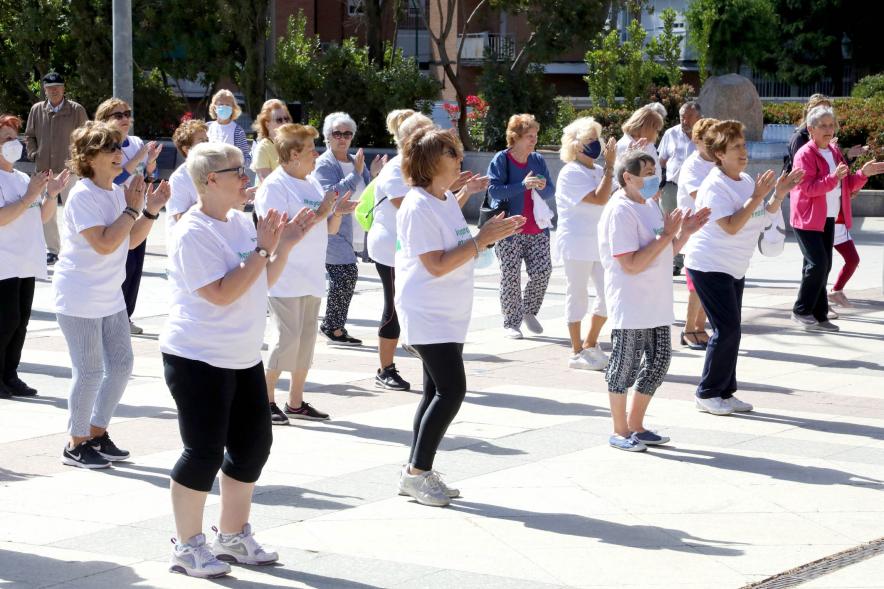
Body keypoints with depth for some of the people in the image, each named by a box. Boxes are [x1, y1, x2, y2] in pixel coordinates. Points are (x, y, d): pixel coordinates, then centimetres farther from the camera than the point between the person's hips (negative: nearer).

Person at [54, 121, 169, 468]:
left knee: (121, 365, 10)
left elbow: (132, 241, 13)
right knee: (89, 372, -3)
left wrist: (151, 210, 0)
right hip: (79, 299, -8)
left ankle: (97, 433, 24)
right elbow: (104, 244, -27)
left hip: (110, 297, 8)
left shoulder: (117, 192, 7)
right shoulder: (83, 196, -18)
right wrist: (132, 208, -20)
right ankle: (76, 444, 10)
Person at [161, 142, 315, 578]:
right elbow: (221, 294, -24)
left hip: (242, 358, 9)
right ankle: (187, 547, 10)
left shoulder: (241, 222, 8)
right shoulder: (194, 233, -17)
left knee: (253, 445, 12)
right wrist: (262, 250, -21)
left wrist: (285, 243, 2)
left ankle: (233, 535, 27)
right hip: (199, 359, -9)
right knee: (205, 453, -4)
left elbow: (263, 282, 15)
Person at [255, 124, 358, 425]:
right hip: (285, 278, -8)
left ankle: (295, 402, 18)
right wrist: (320, 213, -19)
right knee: (287, 337, -10)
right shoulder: (274, 186, -11)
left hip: (311, 276, 8)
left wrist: (338, 212, -4)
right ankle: (266, 399, 1)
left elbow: (330, 229, 17)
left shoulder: (312, 184, 13)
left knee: (307, 337, 10)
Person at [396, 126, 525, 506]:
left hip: (451, 315, 9)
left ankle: (418, 471, 16)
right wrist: (481, 240, -23)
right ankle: (416, 473, -4)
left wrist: (490, 234, 6)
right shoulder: (418, 207, -18)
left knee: (439, 392, 10)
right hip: (427, 314, -9)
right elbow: (437, 265, -23)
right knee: (452, 389, -12)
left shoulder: (448, 200, 11)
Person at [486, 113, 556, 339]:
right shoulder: (501, 160, -6)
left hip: (537, 229, 4)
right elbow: (493, 189, -16)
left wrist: (543, 187, -14)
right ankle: (511, 322, 11)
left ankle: (529, 311, 21)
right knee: (510, 276, 0)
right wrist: (523, 185, -23)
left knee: (543, 271, -3)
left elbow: (551, 192, 9)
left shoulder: (538, 160, 8)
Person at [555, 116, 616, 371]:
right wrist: (610, 165, -19)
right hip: (577, 244, -8)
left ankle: (590, 345, 22)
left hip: (601, 243, 8)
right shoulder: (571, 173, -13)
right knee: (577, 295, 1)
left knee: (609, 294, 7)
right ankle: (577, 352, 10)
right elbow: (600, 198, -23)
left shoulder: (598, 171, 12)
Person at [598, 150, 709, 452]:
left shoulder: (650, 205, 12)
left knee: (659, 360, 12)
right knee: (624, 366, 1)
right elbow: (631, 264, -23)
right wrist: (667, 235, -20)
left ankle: (636, 426, 24)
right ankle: (620, 432, 12)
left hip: (656, 306, 9)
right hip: (630, 308, -9)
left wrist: (685, 232, 2)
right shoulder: (620, 212, -16)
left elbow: (666, 253, 19)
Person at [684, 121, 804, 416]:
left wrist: (779, 194, -2)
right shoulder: (714, 186, -19)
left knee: (731, 330, 10)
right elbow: (731, 226, -27)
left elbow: (766, 213, 15)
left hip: (734, 268, 9)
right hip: (709, 266, -9)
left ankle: (725, 392, 18)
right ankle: (707, 394, -1)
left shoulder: (746, 180, 7)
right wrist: (757, 196, -27)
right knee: (727, 330, -11)